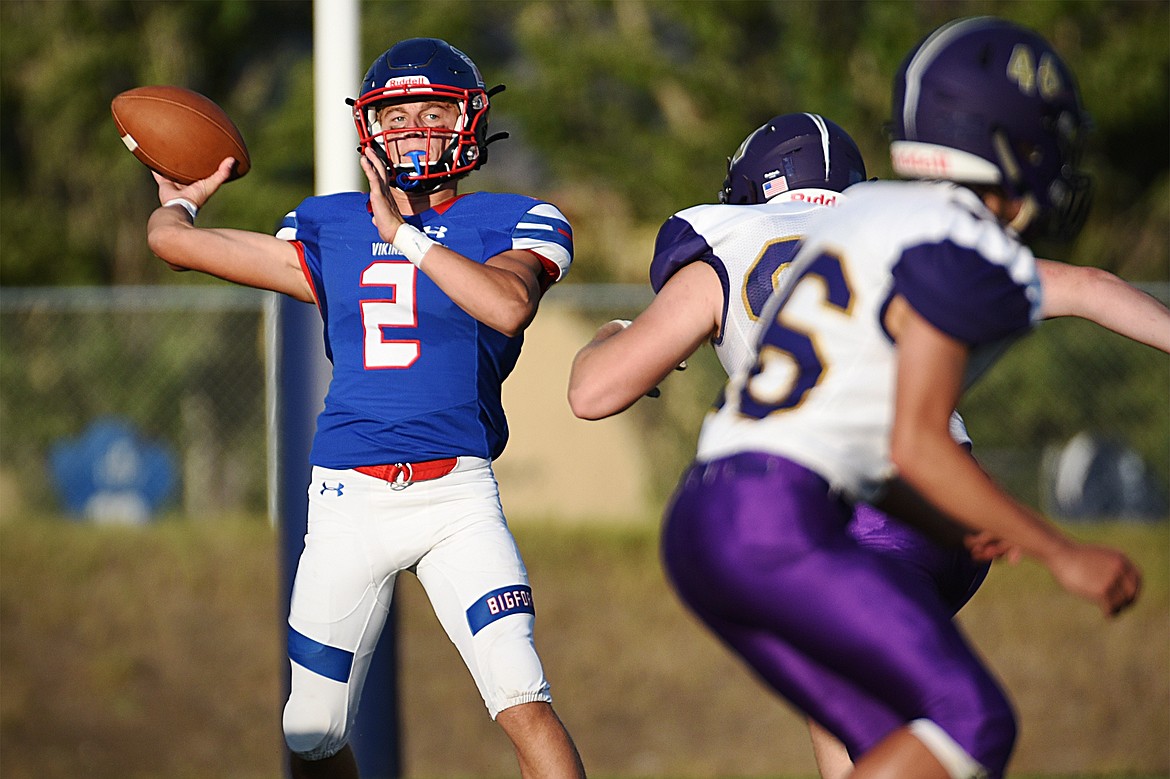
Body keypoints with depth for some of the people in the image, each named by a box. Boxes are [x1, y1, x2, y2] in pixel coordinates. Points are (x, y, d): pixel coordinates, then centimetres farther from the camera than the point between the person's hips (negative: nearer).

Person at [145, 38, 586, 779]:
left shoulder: (509, 224, 4)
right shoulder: (333, 228, 12)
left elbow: (509, 306, -19)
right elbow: (175, 242, 14)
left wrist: (405, 233, -15)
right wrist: (180, 200, 36)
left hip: (458, 500, -3)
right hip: (348, 500, 3)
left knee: (524, 703, -18)